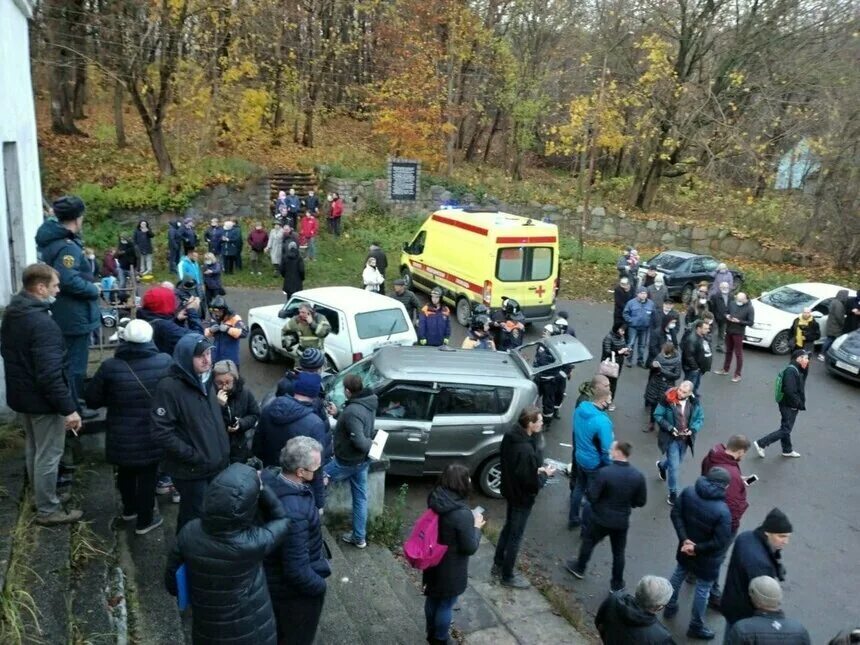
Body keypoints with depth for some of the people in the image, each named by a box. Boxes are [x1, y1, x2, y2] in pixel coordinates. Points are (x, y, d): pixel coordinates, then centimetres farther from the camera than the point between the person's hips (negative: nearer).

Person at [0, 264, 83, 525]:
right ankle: (47, 510, 16)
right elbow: (50, 373, -30)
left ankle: (38, 494, 42)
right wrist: (68, 408, -26)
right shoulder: (42, 322, -28)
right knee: (48, 454, 4)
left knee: (33, 448, 25)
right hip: (42, 400, -10)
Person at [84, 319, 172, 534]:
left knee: (125, 473, 24)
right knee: (147, 476, 14)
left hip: (121, 436, 1)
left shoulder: (110, 366, -17)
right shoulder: (165, 362, -16)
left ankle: (129, 509, 44)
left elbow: (92, 400, -6)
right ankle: (145, 520, 26)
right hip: (152, 436, -1)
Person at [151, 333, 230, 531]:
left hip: (216, 465, 7)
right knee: (193, 519, 9)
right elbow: (162, 433, -22)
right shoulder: (170, 387, -19)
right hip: (191, 470, -7)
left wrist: (223, 452, 12)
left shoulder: (205, 381, 6)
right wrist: (193, 456, -21)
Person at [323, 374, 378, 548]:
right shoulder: (368, 403, -2)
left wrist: (369, 443, -13)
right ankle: (359, 537, 29)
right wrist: (337, 414, 9)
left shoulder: (352, 411, -31)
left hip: (346, 461, -9)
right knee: (360, 498, 17)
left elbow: (359, 442, -34)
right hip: (362, 461, 9)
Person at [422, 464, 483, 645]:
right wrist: (476, 527, -7)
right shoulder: (463, 514, -33)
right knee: (446, 605, 17)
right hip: (451, 570, -7)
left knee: (432, 599, 27)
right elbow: (470, 548, -21)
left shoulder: (435, 501, -11)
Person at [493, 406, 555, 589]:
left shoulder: (510, 436, -8)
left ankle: (498, 564, 43)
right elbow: (532, 484, -28)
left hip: (509, 490, 8)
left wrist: (536, 469, 4)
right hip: (522, 497, -8)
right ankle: (507, 576, 29)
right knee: (515, 535, 11)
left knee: (508, 527, 26)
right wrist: (545, 474, -9)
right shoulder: (526, 450, -35)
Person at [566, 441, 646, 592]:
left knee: (588, 542, 23)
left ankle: (579, 568, 43)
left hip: (600, 518, -2)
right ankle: (617, 584, 33)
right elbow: (641, 502, -2)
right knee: (618, 552, 21)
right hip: (622, 521, 3)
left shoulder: (604, 472, -26)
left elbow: (591, 496, -21)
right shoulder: (638, 476, -13)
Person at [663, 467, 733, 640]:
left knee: (679, 574, 28)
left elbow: (675, 514, -8)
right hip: (707, 557, -5)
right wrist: (698, 548, -15)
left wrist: (684, 539, -10)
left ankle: (670, 607, 47)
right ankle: (696, 626, 32)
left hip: (686, 547, 5)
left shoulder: (688, 492, -16)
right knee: (703, 588, 15)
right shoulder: (722, 511, -32)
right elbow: (720, 543, -27)